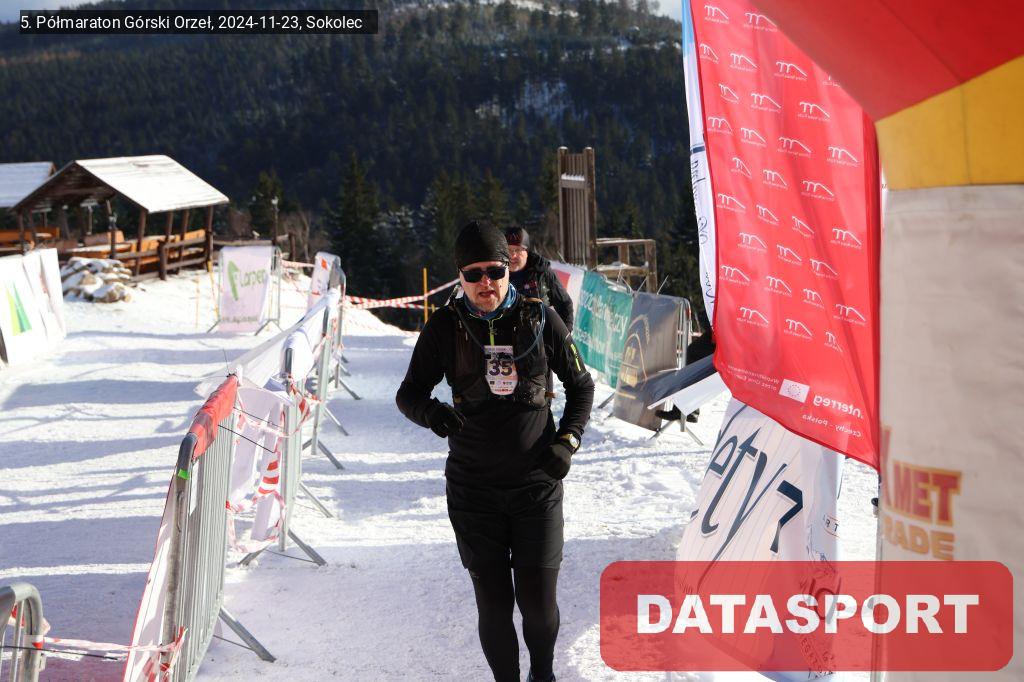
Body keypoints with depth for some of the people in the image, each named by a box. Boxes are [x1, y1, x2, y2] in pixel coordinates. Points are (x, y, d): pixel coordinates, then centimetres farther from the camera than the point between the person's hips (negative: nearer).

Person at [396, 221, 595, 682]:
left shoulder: (540, 319, -2)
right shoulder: (445, 328, -3)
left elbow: (581, 386, 10)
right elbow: (409, 393, 3)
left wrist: (567, 440, -6)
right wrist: (432, 413, -20)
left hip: (537, 484, 0)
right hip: (474, 488, 0)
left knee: (538, 604, 1)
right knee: (494, 605, 2)